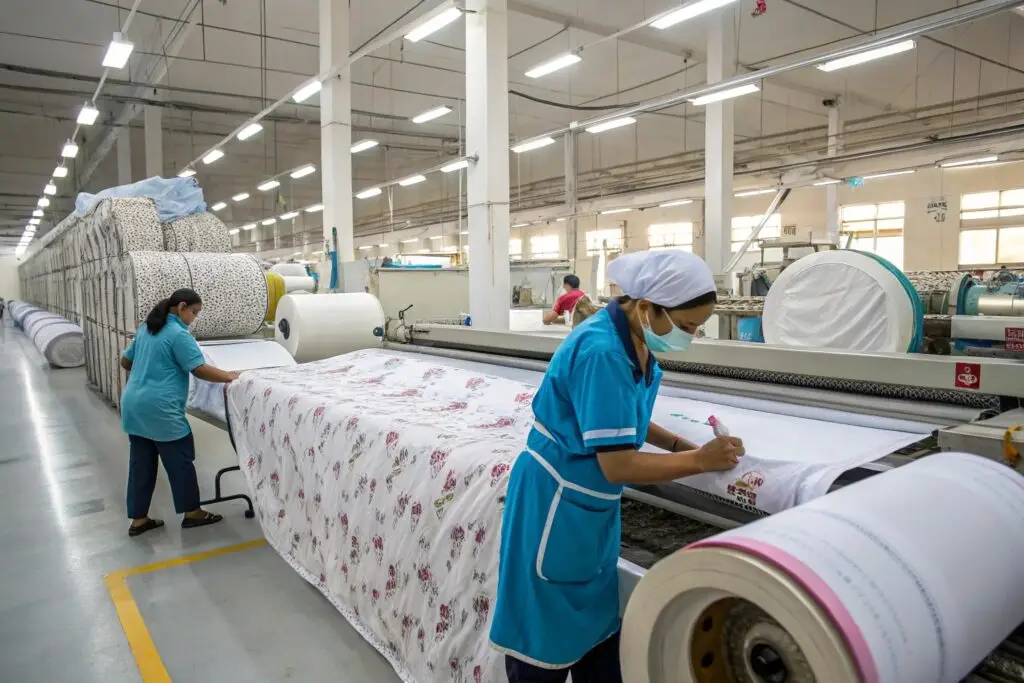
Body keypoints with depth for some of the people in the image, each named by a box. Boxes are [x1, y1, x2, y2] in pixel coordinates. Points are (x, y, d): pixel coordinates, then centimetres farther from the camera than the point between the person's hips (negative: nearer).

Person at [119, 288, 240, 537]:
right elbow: (200, 369, -17)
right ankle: (191, 512, 14)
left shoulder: (146, 328, 15)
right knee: (179, 460, 4)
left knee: (141, 462, 13)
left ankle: (138, 519, 19)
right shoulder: (178, 334, -13)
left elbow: (125, 361, 24)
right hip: (159, 408, -9)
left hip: (133, 404, 9)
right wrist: (229, 376, -8)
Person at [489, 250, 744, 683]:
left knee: (597, 631, 20)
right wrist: (700, 460, -16)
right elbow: (618, 466, -27)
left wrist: (680, 444, 2)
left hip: (591, 507, 9)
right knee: (545, 643, 9)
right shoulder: (602, 353, -28)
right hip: (555, 506, -9)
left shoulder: (633, 341, -1)